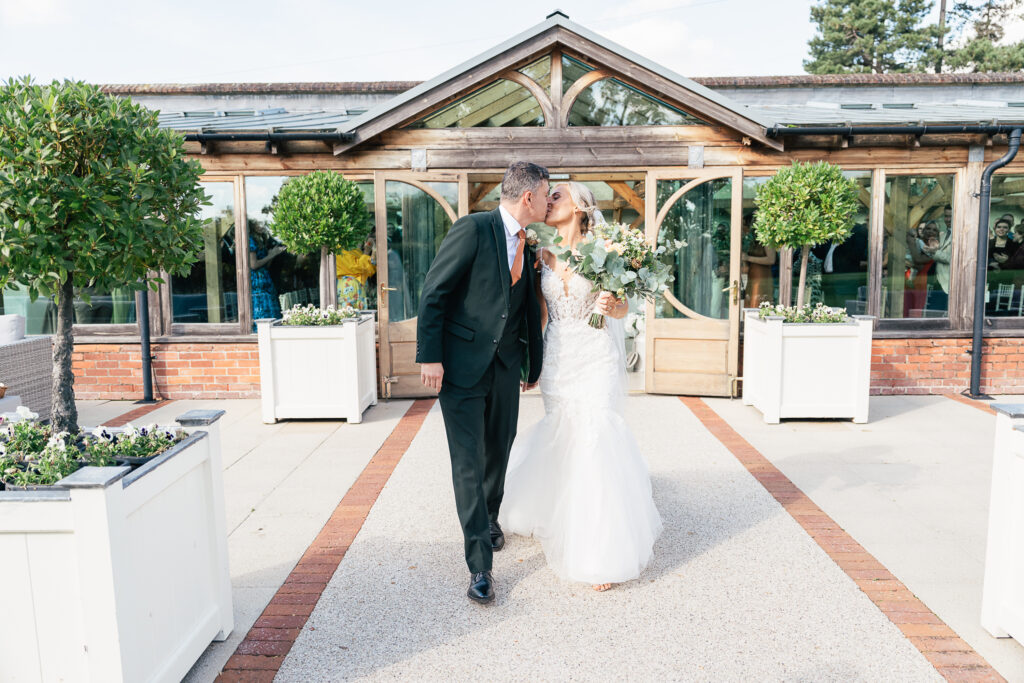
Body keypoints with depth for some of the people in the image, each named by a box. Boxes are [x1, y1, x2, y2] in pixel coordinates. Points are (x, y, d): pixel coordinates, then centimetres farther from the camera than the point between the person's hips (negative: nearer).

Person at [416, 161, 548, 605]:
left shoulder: (526, 247, 11)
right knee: (468, 464, -4)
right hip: (462, 367, -7)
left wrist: (534, 364, 24)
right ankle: (480, 566, 5)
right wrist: (429, 357, -17)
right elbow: (433, 293, -14)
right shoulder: (473, 229, -12)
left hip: (505, 368, 7)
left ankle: (489, 519, 45)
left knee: (498, 453, 18)